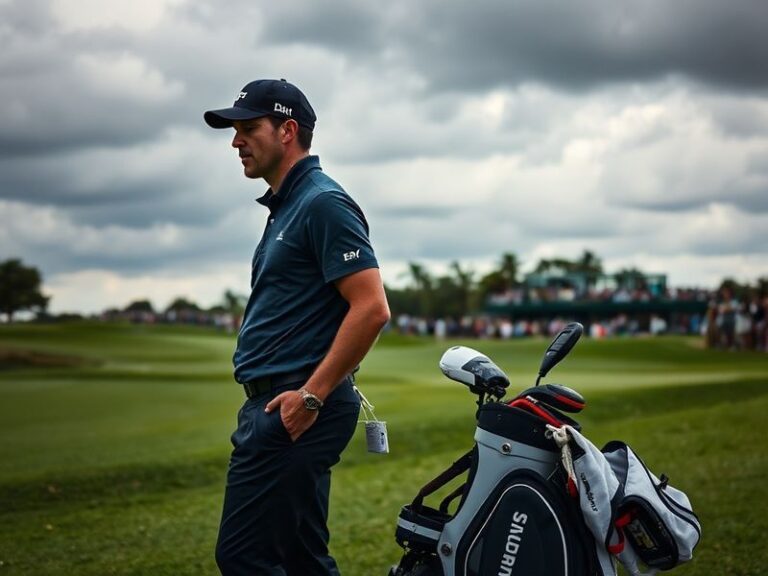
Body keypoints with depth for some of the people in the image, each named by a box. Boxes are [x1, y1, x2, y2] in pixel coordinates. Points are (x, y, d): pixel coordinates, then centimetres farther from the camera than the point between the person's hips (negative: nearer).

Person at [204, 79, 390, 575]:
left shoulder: (323, 203, -12)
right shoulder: (285, 206, 19)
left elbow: (372, 309, -20)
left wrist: (310, 395, -19)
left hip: (293, 409, -10)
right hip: (278, 405, 10)